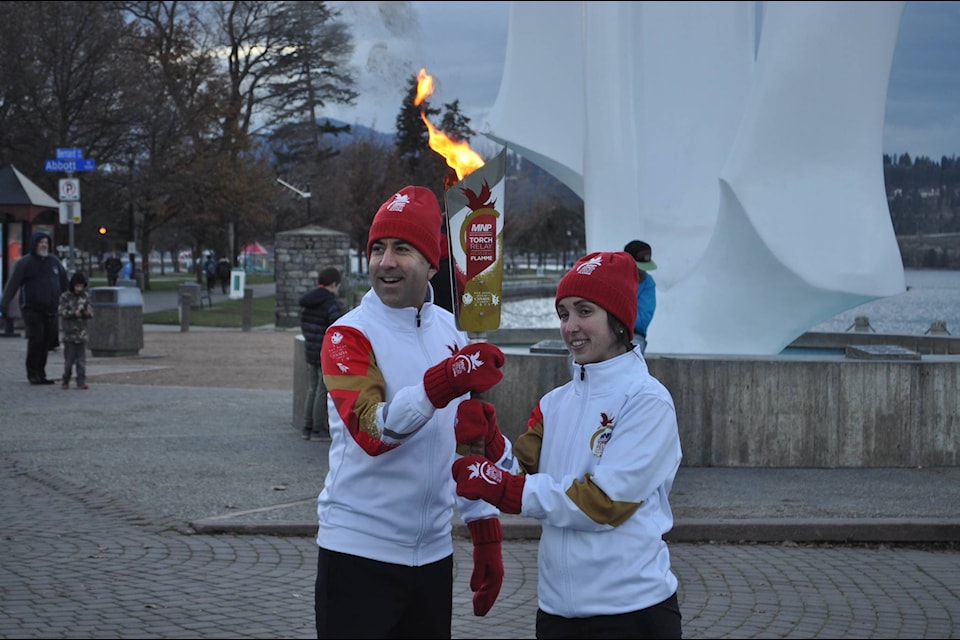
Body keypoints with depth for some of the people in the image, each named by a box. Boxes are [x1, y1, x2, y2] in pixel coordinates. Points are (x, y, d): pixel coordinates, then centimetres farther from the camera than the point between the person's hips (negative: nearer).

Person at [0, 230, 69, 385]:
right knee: (36, 340, -11)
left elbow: (64, 283, 21)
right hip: (32, 310, -5)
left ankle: (40, 374, 13)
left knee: (47, 342, 4)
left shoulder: (54, 261, 13)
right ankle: (33, 373, 0)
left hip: (50, 310, 5)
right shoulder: (25, 263, -2)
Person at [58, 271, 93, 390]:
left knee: (81, 359, 1)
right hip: (69, 333, -3)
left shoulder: (85, 297, 7)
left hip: (82, 332, 3)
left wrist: (88, 313, -15)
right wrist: (74, 313, -24)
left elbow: (91, 310, 8)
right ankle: (65, 381, 13)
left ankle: (81, 382, 2)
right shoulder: (65, 297, -4)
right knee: (69, 359, 1)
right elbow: (61, 311, -11)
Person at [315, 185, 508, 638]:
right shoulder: (347, 336, -10)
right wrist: (444, 382, -40)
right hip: (359, 552, -5)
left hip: (434, 551, 5)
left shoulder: (453, 333, 8)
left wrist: (486, 534, 11)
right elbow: (370, 431, -26)